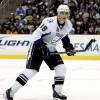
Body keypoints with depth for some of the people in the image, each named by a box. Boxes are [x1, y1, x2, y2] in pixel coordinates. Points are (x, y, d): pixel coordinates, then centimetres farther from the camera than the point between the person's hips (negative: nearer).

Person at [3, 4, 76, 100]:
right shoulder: (49, 22, -27)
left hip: (50, 49, 7)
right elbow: (36, 34, -24)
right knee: (31, 71, -16)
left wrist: (68, 46, 6)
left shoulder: (68, 25, -4)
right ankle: (10, 92, -12)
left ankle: (57, 92, 12)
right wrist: (43, 48, -30)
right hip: (38, 47, -7)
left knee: (61, 68, -4)